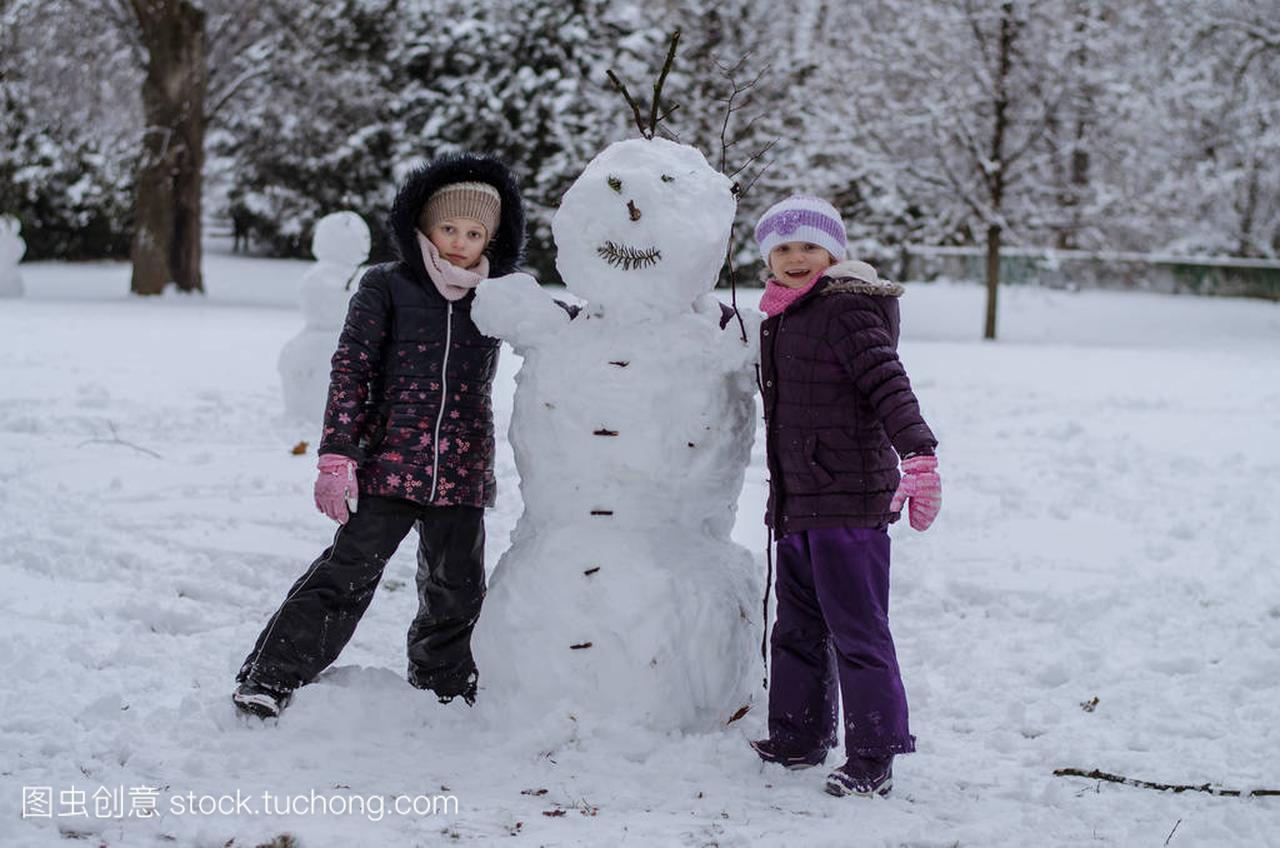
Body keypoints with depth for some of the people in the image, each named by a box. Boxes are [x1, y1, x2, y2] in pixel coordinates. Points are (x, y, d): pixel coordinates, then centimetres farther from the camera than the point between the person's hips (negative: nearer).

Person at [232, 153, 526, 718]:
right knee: (347, 574, -7)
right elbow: (350, 372, -4)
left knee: (456, 592, 12)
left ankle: (446, 690, 32)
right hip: (388, 466, -3)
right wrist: (337, 456, -11)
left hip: (461, 476, 3)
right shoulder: (387, 289, -2)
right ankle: (269, 678, 1)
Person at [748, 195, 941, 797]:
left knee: (857, 631, -4)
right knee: (797, 628, 17)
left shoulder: (846, 310, -11)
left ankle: (873, 758, 2)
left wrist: (918, 453, -30)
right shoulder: (781, 319, 16)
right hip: (796, 505, 9)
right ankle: (798, 736, 30)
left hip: (848, 501, -9)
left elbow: (888, 384, -20)